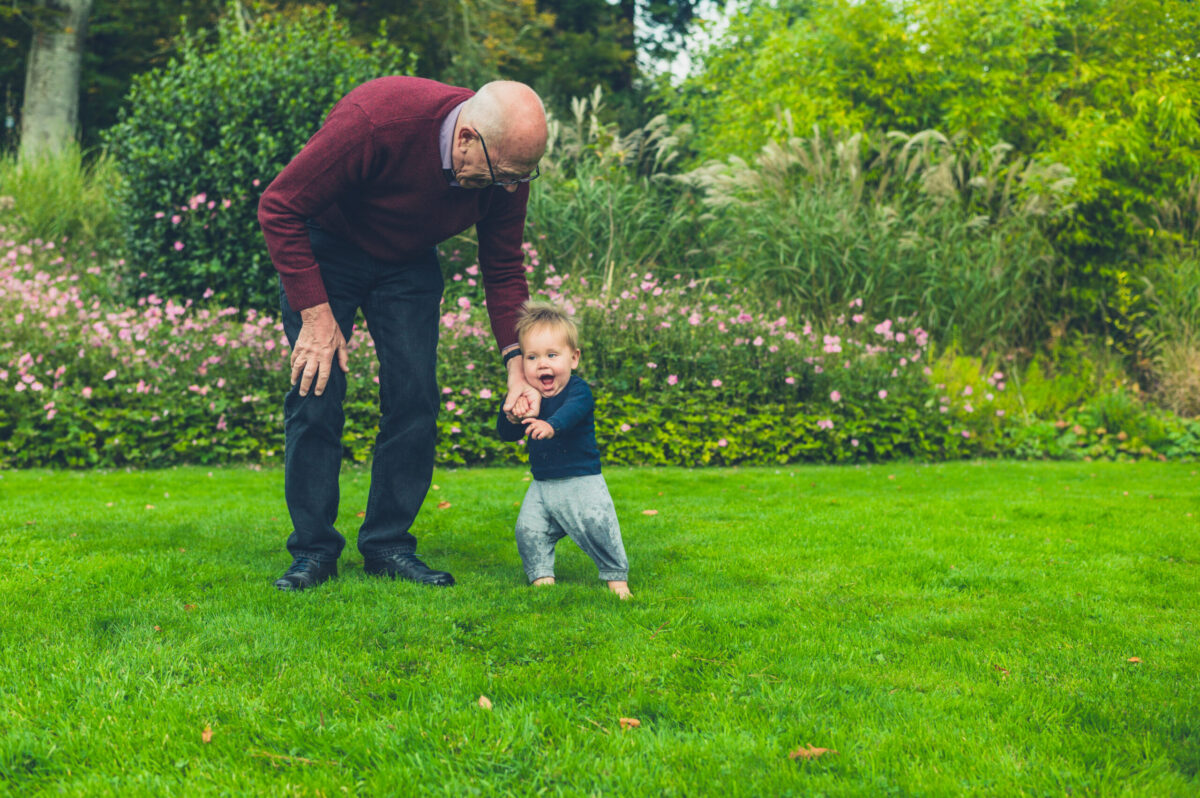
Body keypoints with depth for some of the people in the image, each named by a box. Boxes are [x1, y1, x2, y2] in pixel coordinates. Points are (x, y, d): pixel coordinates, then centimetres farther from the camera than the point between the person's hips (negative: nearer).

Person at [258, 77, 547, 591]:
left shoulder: (507, 168, -20)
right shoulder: (374, 122, -37)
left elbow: (504, 269, -5)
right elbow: (279, 207, -27)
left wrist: (516, 363, -16)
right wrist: (315, 313, -27)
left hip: (408, 261, 4)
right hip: (323, 248, -4)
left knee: (415, 398, -7)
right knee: (316, 393, -11)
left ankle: (389, 546, 4)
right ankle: (313, 551, 0)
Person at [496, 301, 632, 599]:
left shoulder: (578, 391, -13)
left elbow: (571, 411, -37)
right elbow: (506, 434, 6)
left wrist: (551, 424, -58)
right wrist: (510, 416, -17)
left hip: (582, 482, -5)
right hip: (542, 484, 5)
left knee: (598, 528, -11)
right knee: (528, 530, -5)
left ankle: (617, 575, 8)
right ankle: (541, 576, 11)